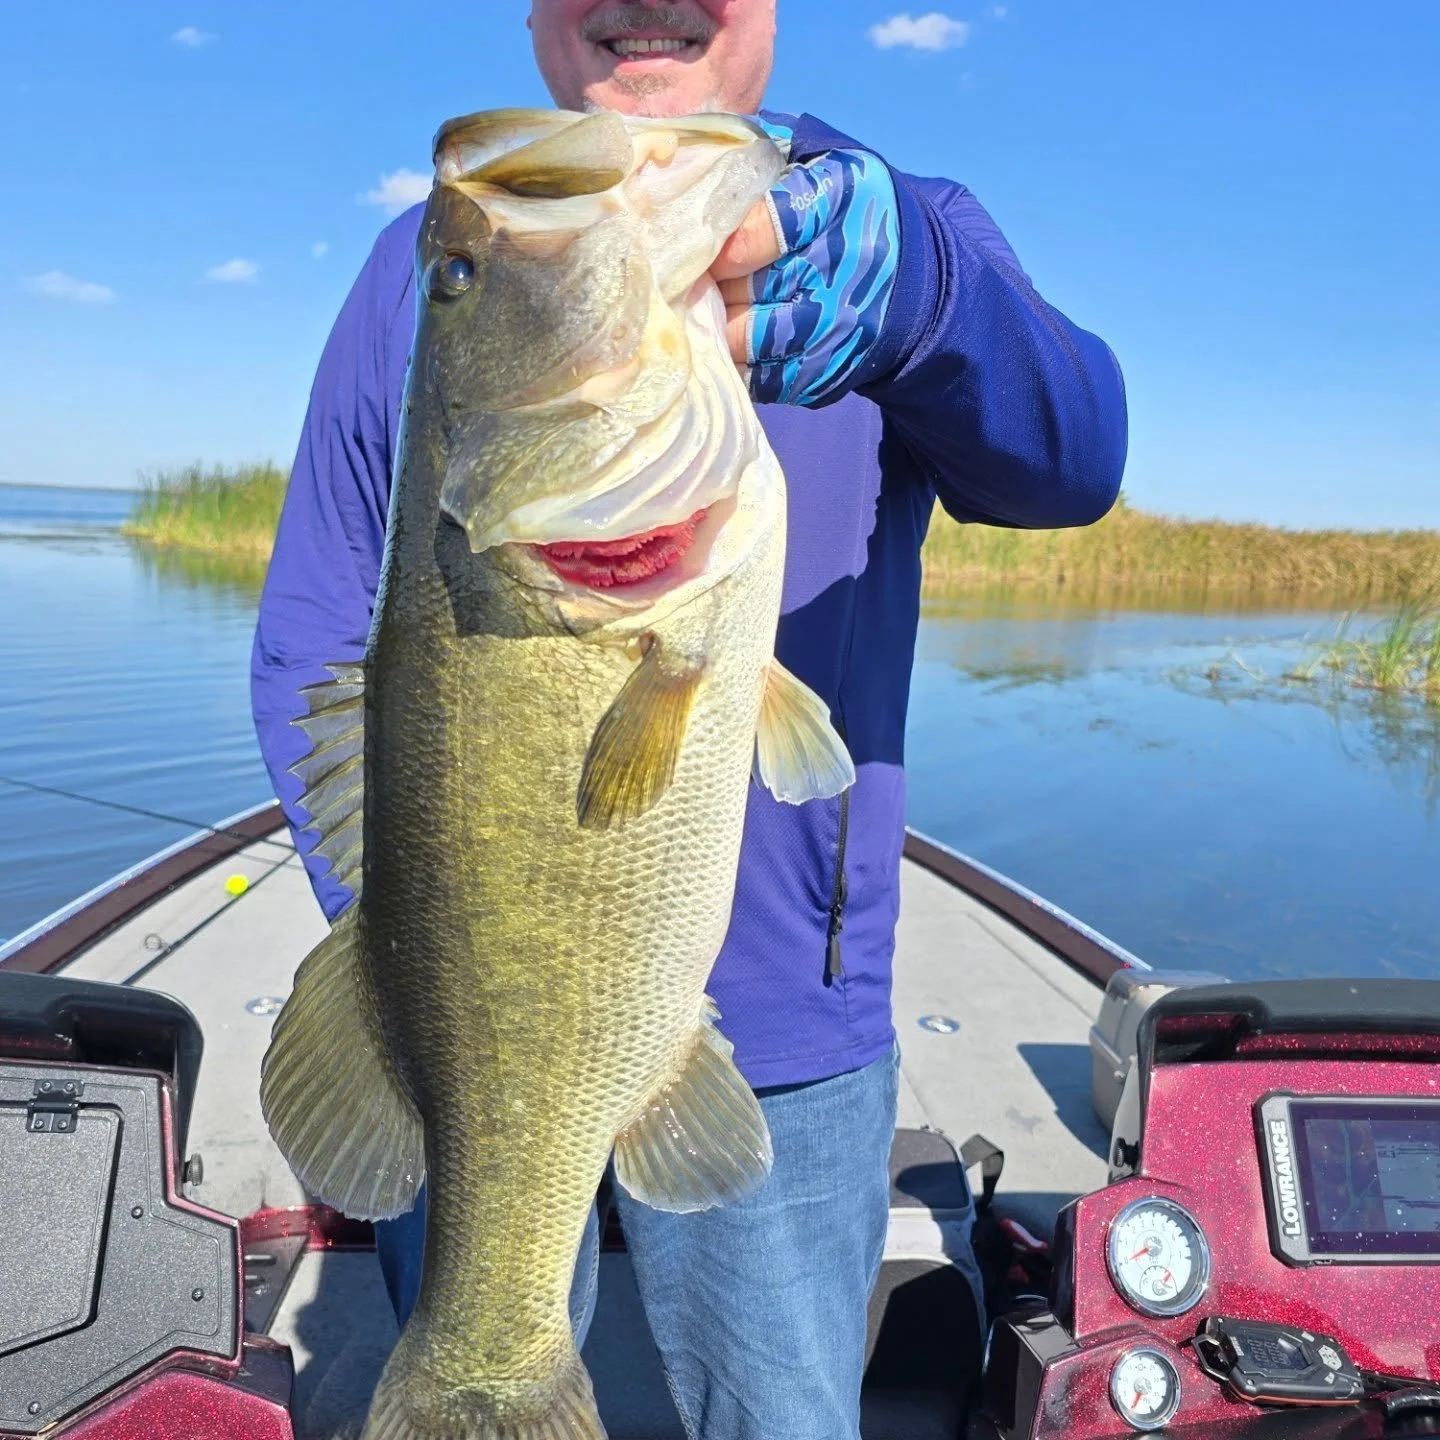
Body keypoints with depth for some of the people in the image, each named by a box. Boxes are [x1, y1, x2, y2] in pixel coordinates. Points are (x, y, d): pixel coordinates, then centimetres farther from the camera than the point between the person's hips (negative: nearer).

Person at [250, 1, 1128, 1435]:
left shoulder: (898, 229, 0)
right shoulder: (428, 260, 2)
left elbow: (1071, 455, -22)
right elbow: (309, 650, 3)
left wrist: (901, 284, -43)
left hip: (784, 1044, -1)